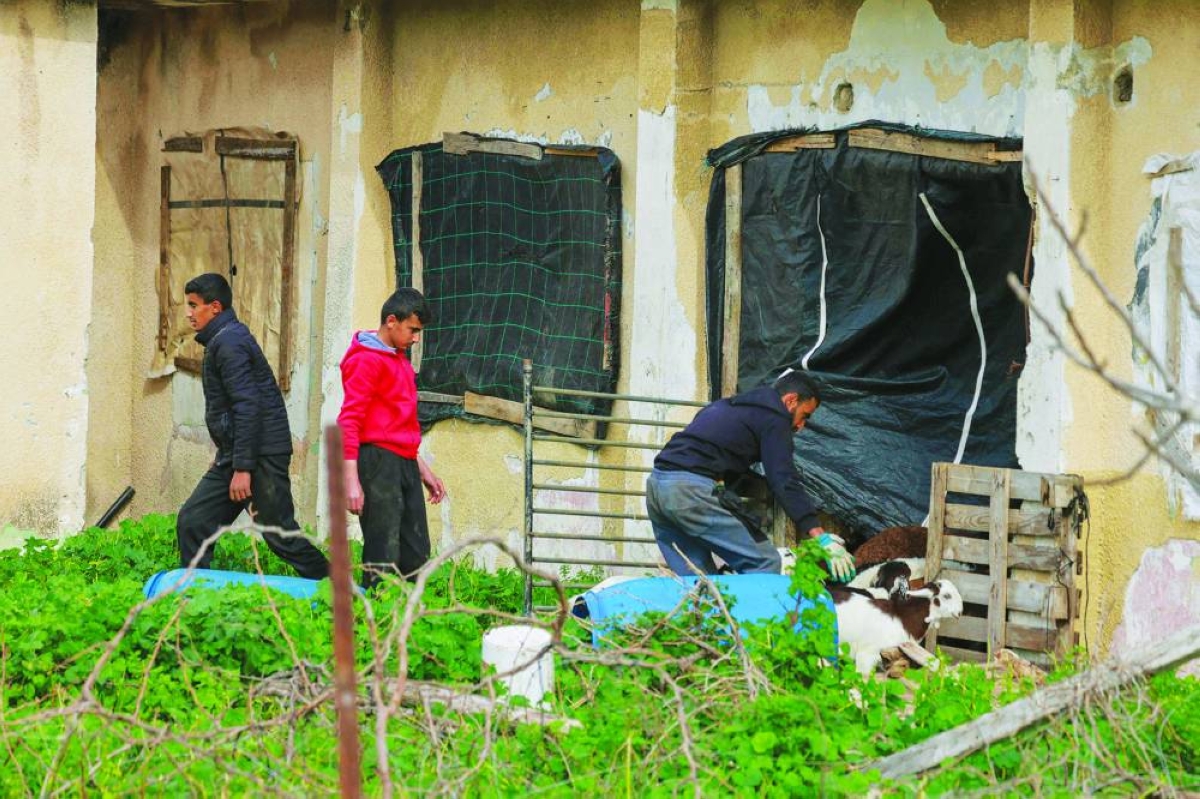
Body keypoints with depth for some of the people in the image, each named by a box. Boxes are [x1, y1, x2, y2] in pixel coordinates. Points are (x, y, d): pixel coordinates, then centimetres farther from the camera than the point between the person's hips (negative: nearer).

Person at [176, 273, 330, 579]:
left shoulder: (229, 342, -14)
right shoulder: (221, 341, 19)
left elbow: (248, 407, -22)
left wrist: (242, 468, -24)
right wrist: (226, 458, 25)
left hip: (261, 455, -10)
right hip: (234, 455, 10)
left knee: (280, 534, -7)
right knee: (192, 522, 4)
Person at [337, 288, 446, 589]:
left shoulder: (399, 360, 19)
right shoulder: (366, 360, -9)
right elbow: (349, 420, -15)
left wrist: (422, 469, 27)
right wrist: (351, 481, -22)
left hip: (405, 463, 9)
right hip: (378, 460, -9)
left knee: (416, 554, 9)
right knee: (384, 556, -10)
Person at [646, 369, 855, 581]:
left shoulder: (730, 405, 30)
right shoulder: (773, 417, 2)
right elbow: (785, 481, -10)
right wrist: (821, 538, -15)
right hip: (692, 490, -9)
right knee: (764, 564, -5)